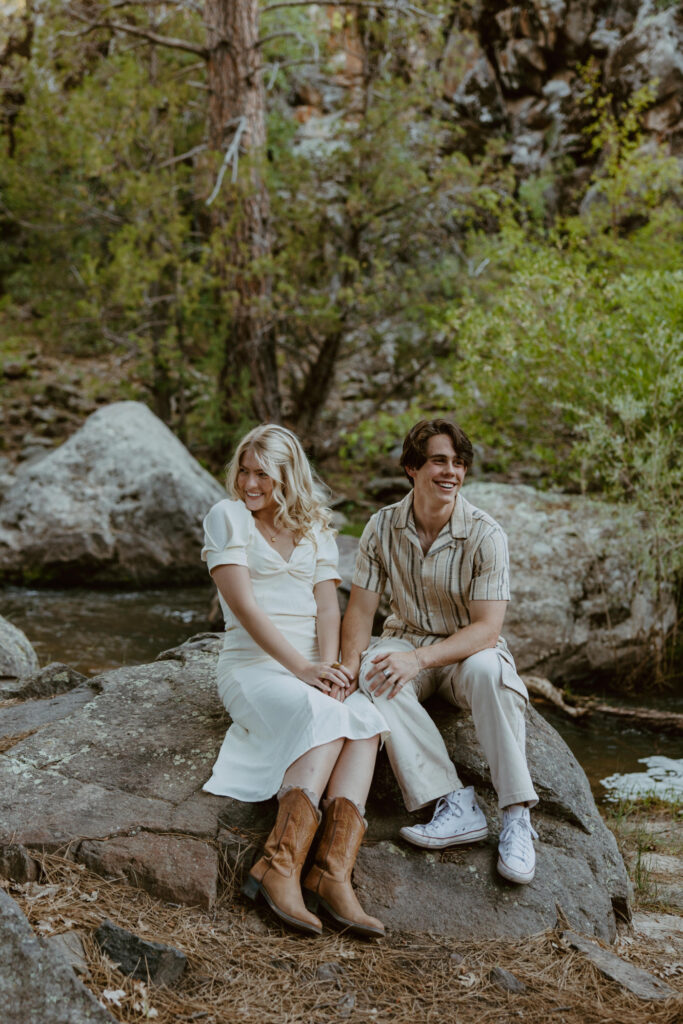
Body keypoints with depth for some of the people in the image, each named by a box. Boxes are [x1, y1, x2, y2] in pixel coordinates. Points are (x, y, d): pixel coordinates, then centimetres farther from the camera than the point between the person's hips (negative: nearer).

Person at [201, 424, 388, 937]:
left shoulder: (316, 529, 16)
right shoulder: (228, 516, 2)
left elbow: (328, 608, 6)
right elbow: (244, 605, -9)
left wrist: (328, 668, -15)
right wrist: (301, 668, -18)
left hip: (312, 667, 4)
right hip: (252, 664, -4)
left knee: (366, 720, -28)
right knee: (327, 718, -34)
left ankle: (333, 871, -40)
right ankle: (280, 866, -39)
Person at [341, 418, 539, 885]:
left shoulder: (486, 535, -15)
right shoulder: (383, 527, -5)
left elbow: (487, 628, -20)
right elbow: (361, 608, -1)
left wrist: (420, 658, -33)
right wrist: (349, 668, -20)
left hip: (468, 648, -2)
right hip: (407, 638, 3)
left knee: (487, 669, -37)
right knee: (376, 676, -31)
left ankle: (517, 817, -31)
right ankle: (458, 805, -33)